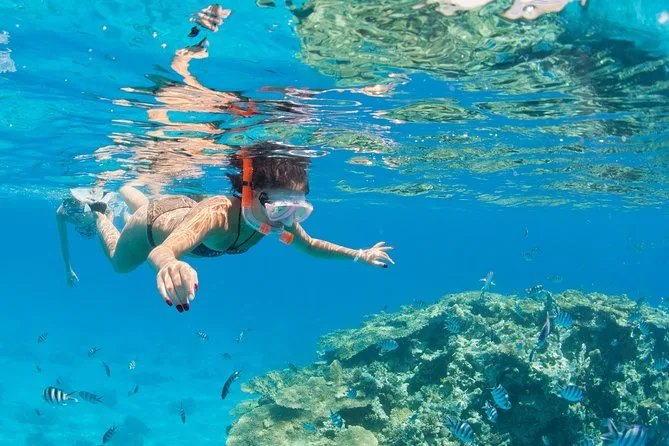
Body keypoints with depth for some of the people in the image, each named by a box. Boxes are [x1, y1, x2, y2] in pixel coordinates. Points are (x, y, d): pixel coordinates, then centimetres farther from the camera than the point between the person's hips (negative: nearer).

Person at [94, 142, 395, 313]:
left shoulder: (278, 216, -34)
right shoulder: (215, 215, -52)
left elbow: (310, 245, -13)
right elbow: (162, 251, -70)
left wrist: (359, 255, -20)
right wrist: (169, 266, -93)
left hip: (186, 209, 5)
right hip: (155, 221, -5)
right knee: (119, 263, 29)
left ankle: (124, 189, 64)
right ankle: (98, 211, 49)